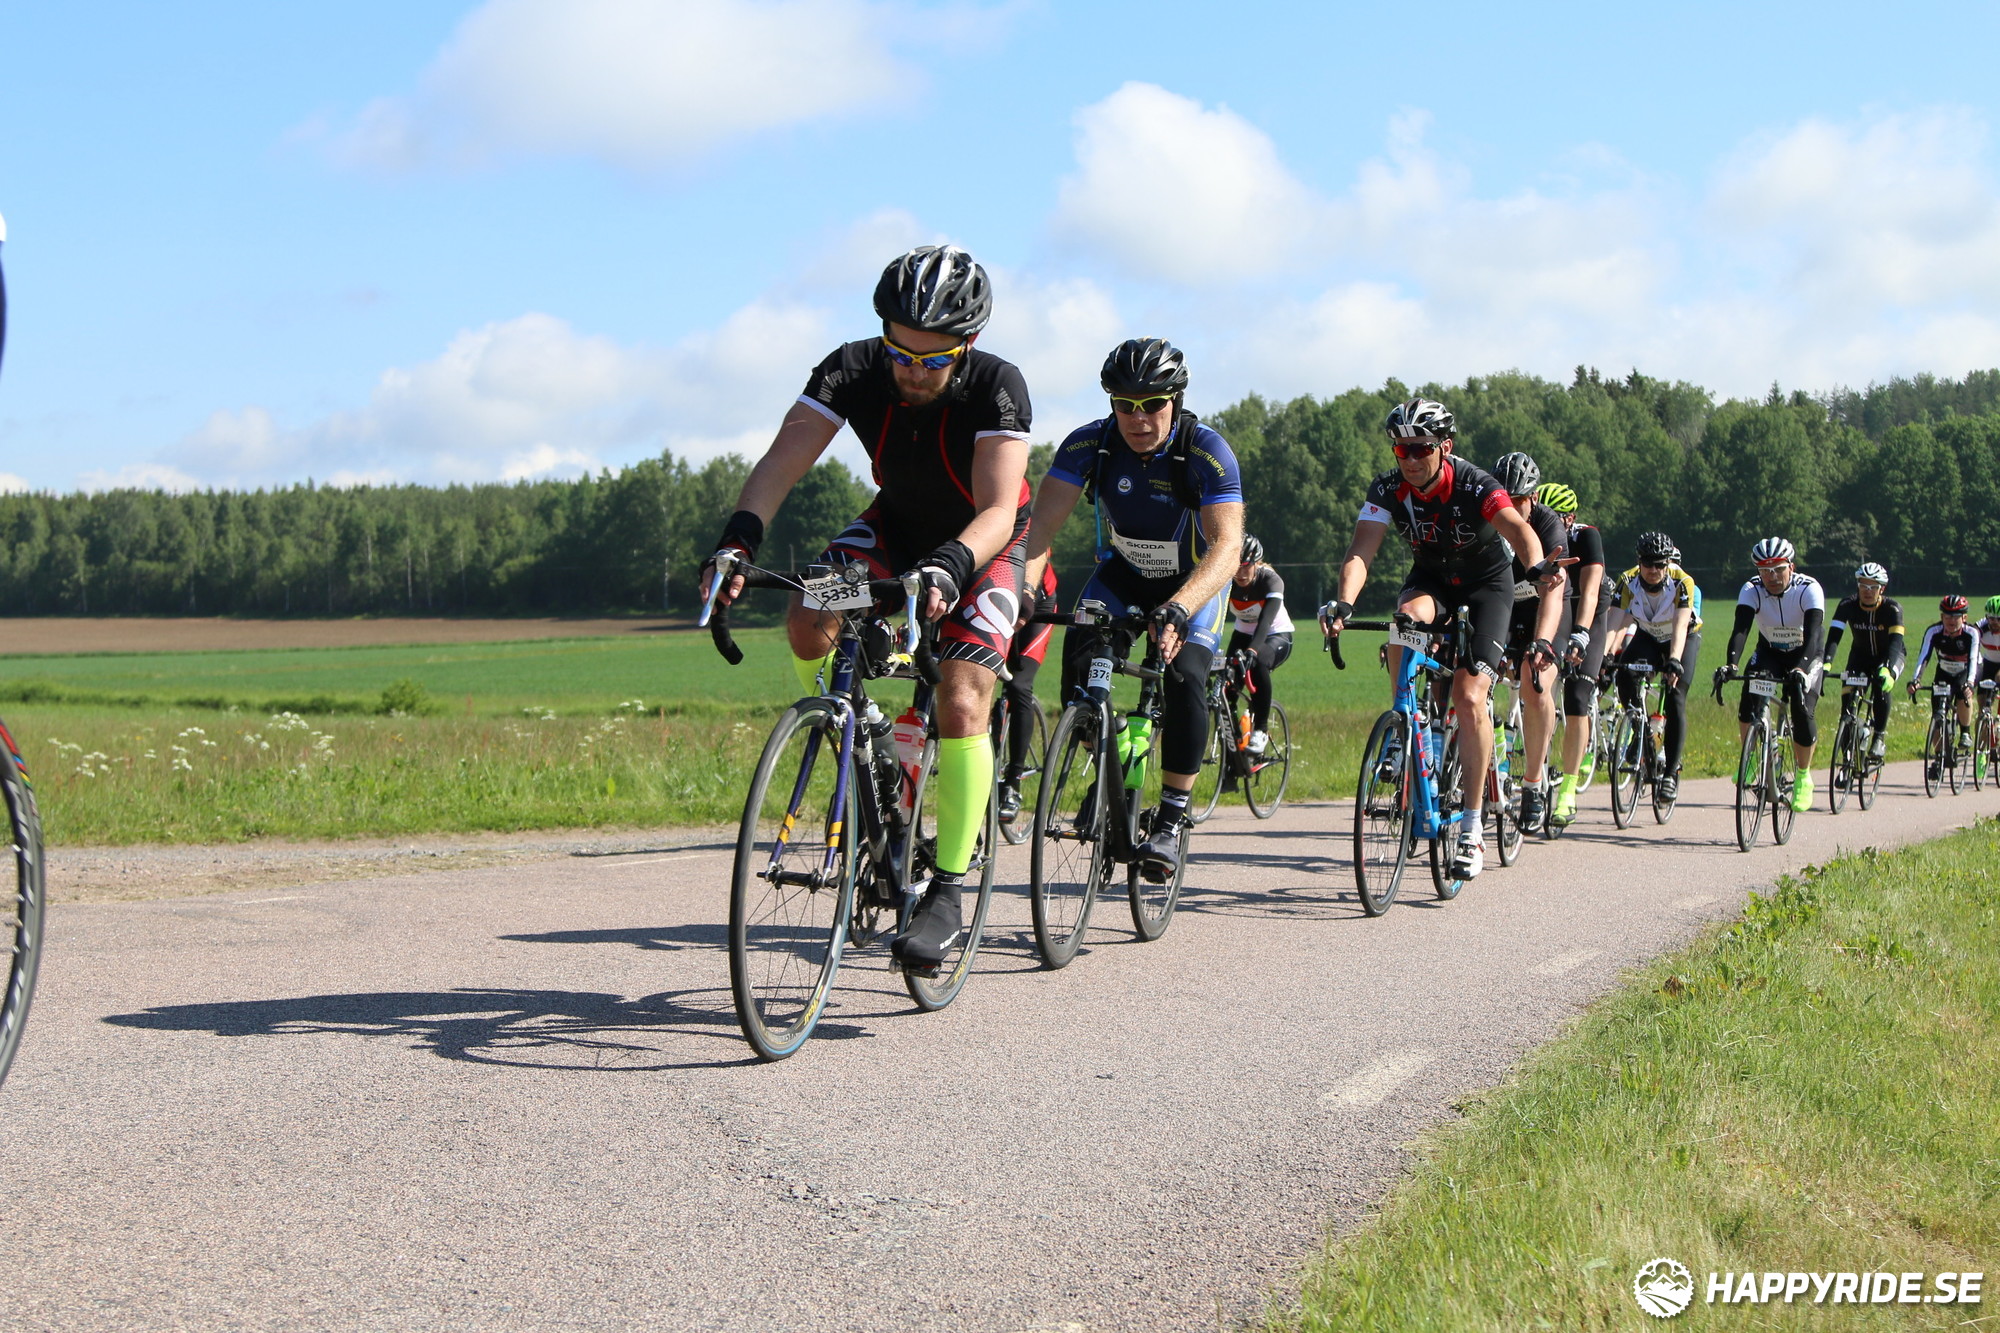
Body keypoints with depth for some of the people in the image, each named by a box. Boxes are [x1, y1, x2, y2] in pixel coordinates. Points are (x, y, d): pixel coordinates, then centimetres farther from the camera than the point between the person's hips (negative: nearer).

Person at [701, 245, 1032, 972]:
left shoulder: (998, 387, -32)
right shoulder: (854, 369, -24)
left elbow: (998, 510, -40)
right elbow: (782, 461, -32)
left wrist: (947, 568, -60)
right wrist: (738, 537, -50)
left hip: (984, 544, -3)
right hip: (897, 525, 4)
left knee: (961, 705, -21)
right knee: (807, 625, -25)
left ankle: (946, 892, -12)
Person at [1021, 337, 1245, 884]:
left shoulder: (1207, 452, -30)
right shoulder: (1089, 444, -22)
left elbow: (1227, 545, -40)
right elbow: (1042, 522, -28)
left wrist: (1178, 609, -57)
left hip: (1194, 580, -2)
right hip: (1121, 573, 3)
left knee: (1184, 677, -25)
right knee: (1078, 661, -21)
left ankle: (1171, 819, -11)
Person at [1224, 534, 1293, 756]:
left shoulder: (1270, 580, -29)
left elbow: (1266, 619, -44)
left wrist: (1252, 650, -60)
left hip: (1277, 637, -4)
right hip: (1243, 634, 4)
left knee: (1257, 664, -34)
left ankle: (1261, 730, -23)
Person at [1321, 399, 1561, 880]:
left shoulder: (1474, 486, -29)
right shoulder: (1388, 489, -20)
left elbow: (1518, 528, -46)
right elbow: (1361, 550, -31)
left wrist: (1537, 567, -67)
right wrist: (1342, 604, -50)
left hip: (1487, 580, -3)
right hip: (1431, 577, 3)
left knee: (1469, 696, -17)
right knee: (1406, 619, -34)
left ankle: (1472, 827, -8)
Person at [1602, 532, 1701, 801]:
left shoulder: (1682, 583, -31)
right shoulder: (1629, 582, -25)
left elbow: (1680, 626, -43)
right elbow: (1613, 622, -33)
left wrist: (1674, 661, -59)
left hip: (1685, 639, -2)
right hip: (1647, 637, 3)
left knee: (1675, 700, -19)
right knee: (1625, 675, -27)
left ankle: (1671, 773, -13)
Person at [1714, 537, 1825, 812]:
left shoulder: (1809, 589, -28)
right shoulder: (1752, 590, -22)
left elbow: (1813, 633, -39)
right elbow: (1740, 629, -34)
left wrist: (1801, 667, -56)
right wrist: (1730, 664, -52)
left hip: (1806, 654, -2)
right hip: (1769, 652, 2)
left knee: (1802, 712, -20)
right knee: (1750, 698, -24)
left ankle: (1804, 776, 2)